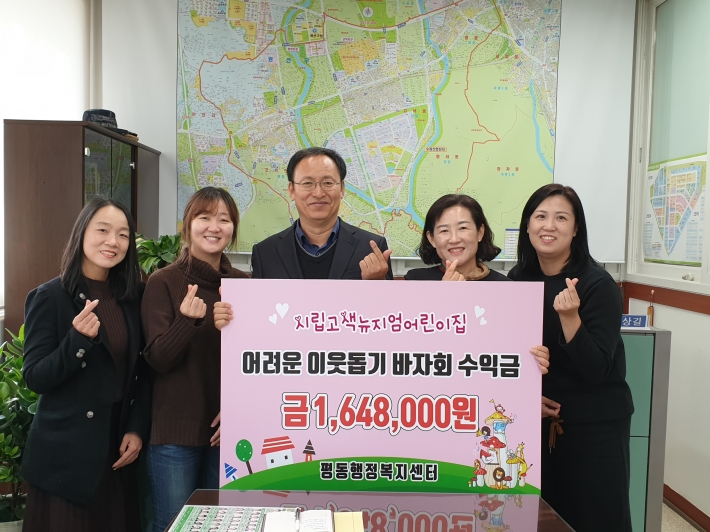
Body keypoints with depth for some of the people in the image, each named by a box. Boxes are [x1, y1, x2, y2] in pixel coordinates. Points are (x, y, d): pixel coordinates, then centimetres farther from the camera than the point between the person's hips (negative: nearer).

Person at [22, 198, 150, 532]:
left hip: (118, 447, 4)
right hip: (65, 453, -4)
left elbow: (141, 370, 8)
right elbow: (34, 378, -11)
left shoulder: (133, 296, 4)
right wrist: (79, 338, -26)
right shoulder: (49, 297, -10)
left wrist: (137, 429, 0)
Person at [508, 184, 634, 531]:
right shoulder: (517, 280, -2)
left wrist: (570, 317, -32)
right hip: (537, 421, 5)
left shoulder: (598, 285, -16)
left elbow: (596, 370, -20)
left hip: (594, 426, -4)